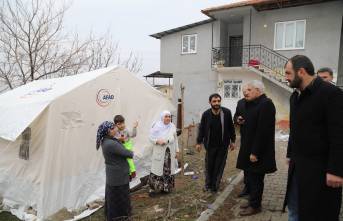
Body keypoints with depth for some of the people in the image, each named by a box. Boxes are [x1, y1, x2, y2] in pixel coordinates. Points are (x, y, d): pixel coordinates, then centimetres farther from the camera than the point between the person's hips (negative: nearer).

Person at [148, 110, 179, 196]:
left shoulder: (172, 126, 6)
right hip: (159, 152, -4)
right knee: (157, 169, -4)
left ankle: (166, 187, 24)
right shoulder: (156, 125, -7)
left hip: (170, 152, 4)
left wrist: (177, 150, 13)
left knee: (168, 170, 8)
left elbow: (175, 139, 13)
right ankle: (153, 188, 9)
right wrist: (157, 141, -22)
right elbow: (151, 137, -4)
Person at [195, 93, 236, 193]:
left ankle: (215, 186, 20)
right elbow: (201, 129, 2)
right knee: (209, 166, 10)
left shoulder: (227, 112, -9)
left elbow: (231, 127, 2)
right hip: (210, 145, 1)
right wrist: (199, 142, 2)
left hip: (223, 145, 0)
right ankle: (208, 185, 28)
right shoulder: (206, 114, -7)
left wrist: (232, 141, 5)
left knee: (219, 166, 6)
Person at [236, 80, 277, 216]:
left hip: (257, 151, -9)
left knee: (256, 178, 3)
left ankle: (255, 206, 17)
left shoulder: (266, 104, -18)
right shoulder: (253, 104, 13)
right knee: (251, 177, 18)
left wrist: (255, 152, -23)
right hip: (250, 148, 9)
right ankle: (252, 200, 32)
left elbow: (263, 131, -24)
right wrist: (243, 120, 3)